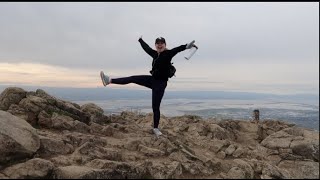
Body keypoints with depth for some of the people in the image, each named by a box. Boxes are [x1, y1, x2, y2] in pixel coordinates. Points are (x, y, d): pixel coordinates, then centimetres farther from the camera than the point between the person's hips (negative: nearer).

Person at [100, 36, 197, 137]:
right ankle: (109, 80, 5)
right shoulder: (155, 54, 8)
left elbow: (177, 49, -29)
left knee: (155, 106, -3)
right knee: (132, 78, 0)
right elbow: (146, 48, 25)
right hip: (152, 80, 6)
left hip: (160, 83, -6)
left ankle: (156, 128, 11)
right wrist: (140, 40, 40)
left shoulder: (168, 53, -10)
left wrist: (186, 46, -46)